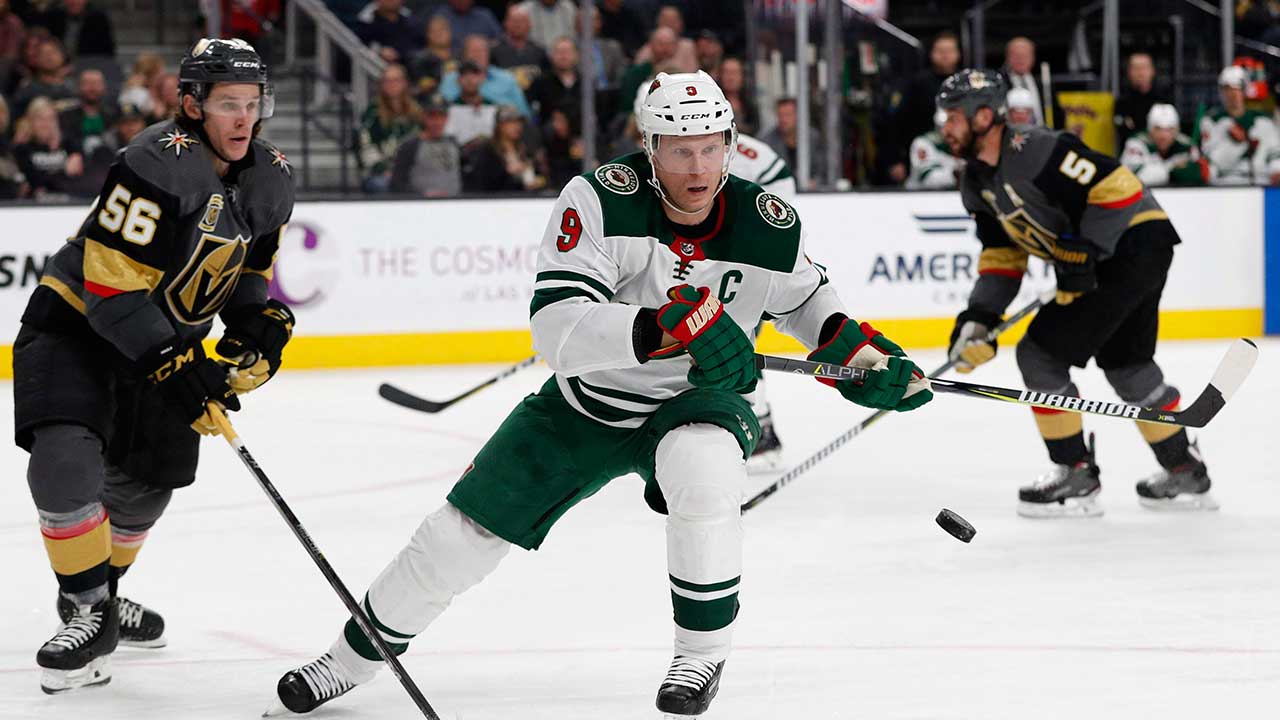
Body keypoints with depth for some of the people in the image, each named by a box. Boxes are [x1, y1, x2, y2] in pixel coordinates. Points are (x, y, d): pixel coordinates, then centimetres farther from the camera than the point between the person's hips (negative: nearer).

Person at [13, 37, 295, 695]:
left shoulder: (272, 182, -4)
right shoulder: (159, 163, -29)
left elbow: (249, 268, 13)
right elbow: (110, 281, -29)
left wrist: (257, 322, -6)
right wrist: (173, 366, -32)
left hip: (168, 337, 7)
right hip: (76, 322, -7)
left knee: (145, 481, 16)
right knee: (65, 463, -25)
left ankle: (100, 591, 42)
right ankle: (89, 614, -10)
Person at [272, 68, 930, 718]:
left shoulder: (770, 227, -17)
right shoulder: (599, 200, -26)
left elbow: (803, 298, 8)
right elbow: (555, 324, -37)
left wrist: (857, 349, -10)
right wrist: (668, 326, -49)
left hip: (696, 399, 0)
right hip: (586, 399, 0)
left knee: (701, 463, -36)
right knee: (468, 528, 1)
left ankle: (703, 650, -16)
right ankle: (357, 654, 25)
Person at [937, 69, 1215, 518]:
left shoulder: (1034, 151, -23)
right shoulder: (977, 182, 8)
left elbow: (1115, 185, -24)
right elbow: (1002, 254, 12)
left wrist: (1079, 258, -24)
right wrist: (977, 319, 0)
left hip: (1135, 242, -10)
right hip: (1095, 258, 10)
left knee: (1041, 353, -10)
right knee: (1126, 365, 22)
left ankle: (1076, 475, 0)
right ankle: (1186, 475, 35)